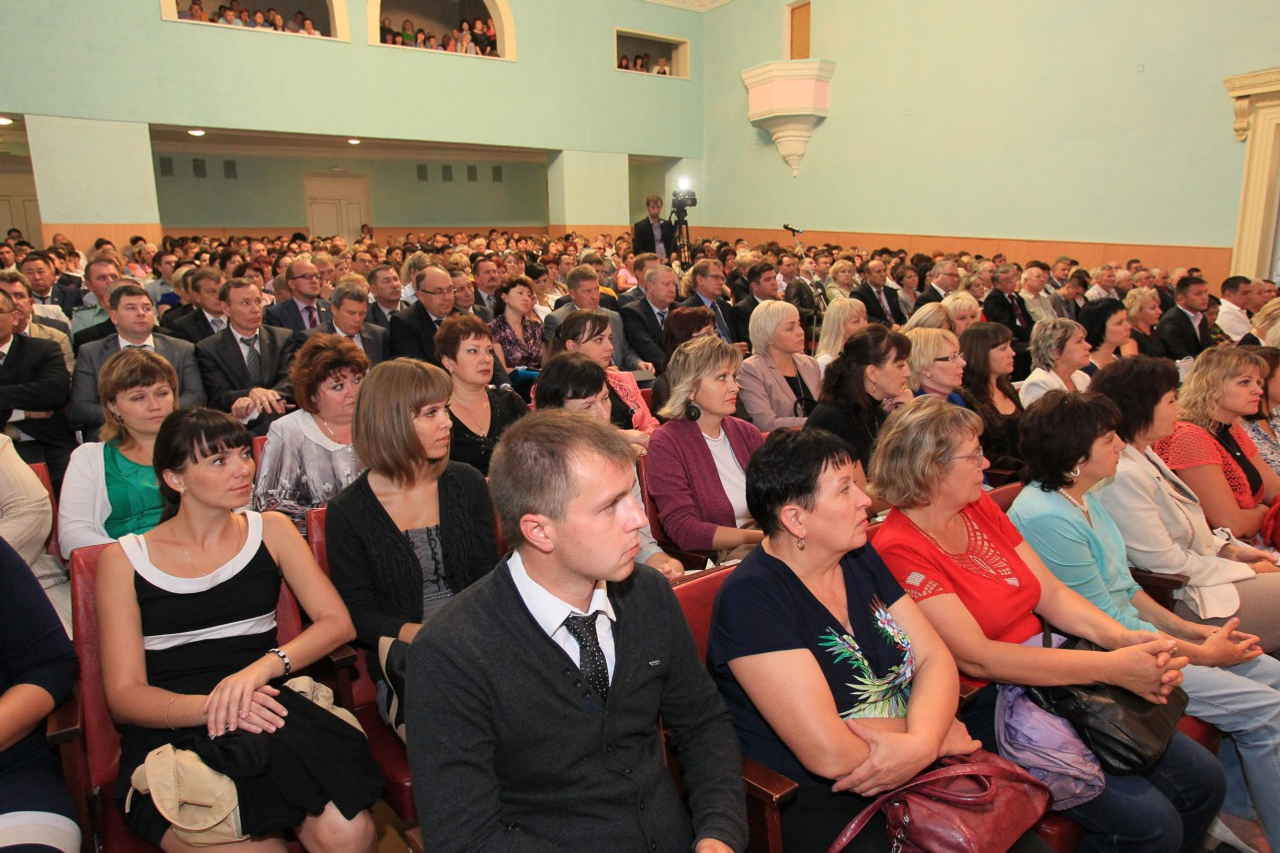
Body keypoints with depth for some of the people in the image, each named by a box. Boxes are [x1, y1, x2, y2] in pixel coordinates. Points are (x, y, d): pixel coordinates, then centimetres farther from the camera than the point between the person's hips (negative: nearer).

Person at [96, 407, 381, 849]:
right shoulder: (125, 559, 7)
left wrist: (263, 666, -17)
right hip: (169, 733, -1)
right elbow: (124, 696, 0)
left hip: (264, 711, 2)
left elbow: (338, 622, 2)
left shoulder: (270, 530, 12)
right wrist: (210, 707, -20)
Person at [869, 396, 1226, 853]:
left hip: (1053, 677, 8)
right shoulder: (898, 549, -19)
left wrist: (1121, 637, -12)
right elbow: (976, 657, -23)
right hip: (985, 710, -8)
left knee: (1204, 781, 5)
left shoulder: (981, 507, 7)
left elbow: (1050, 591, 7)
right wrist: (1109, 668, -23)